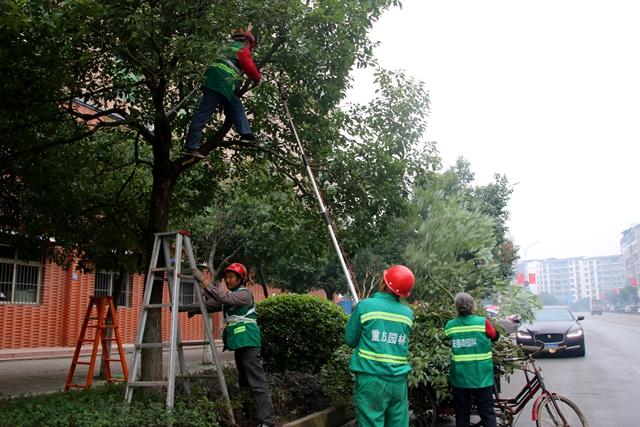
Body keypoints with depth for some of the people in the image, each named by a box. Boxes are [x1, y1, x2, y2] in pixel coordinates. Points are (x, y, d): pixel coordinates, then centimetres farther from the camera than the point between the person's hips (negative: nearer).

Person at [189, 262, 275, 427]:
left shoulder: (245, 294, -7)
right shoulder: (229, 296, 19)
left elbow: (223, 298, -23)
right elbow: (209, 305, 12)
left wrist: (203, 280, -26)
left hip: (249, 343, -10)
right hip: (239, 343, 10)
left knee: (256, 381, -14)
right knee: (246, 380, 12)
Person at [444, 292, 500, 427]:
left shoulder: (449, 326, -2)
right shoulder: (483, 322, -8)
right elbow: (495, 336, 8)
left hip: (459, 378, 2)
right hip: (481, 377, -2)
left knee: (461, 415, 10)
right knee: (487, 413, 6)